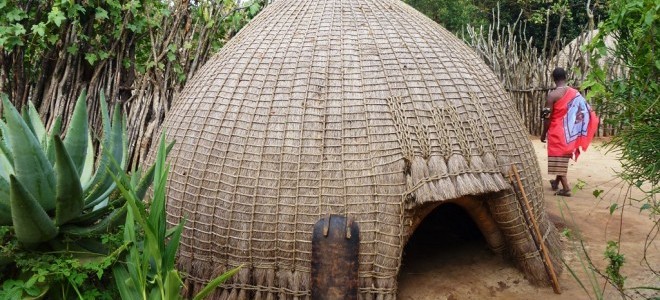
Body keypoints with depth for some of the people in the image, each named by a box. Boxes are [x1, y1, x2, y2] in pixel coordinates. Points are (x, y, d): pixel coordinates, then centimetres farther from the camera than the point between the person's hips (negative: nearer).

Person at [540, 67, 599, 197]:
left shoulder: (552, 95, -14)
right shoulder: (575, 93, 2)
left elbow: (547, 117, -13)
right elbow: (585, 111, 5)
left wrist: (543, 133, -2)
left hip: (557, 131, -6)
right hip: (570, 131, 7)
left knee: (558, 158, -1)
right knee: (564, 158, 19)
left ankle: (566, 188, -5)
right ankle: (556, 182, 35)